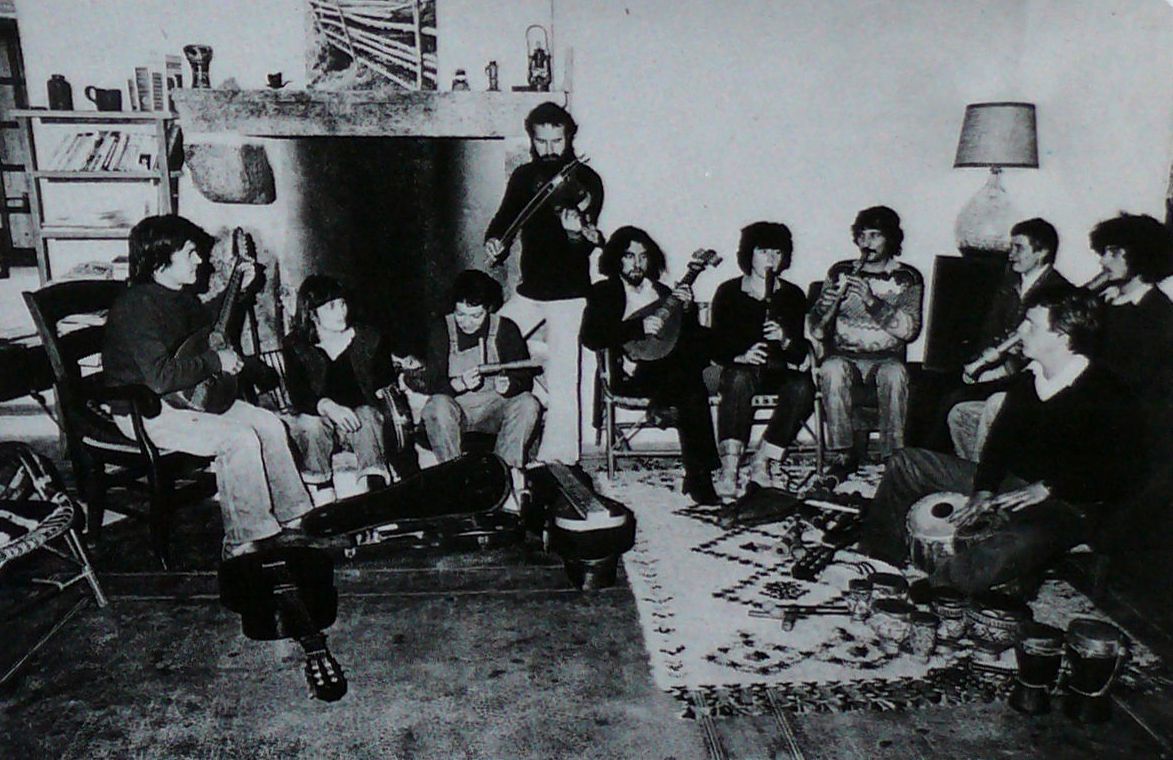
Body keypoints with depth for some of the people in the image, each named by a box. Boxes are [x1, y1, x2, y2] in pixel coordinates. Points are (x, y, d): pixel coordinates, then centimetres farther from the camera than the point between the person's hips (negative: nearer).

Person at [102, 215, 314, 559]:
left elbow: (202, 318, 31)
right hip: (145, 411, -10)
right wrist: (215, 361, -24)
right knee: (240, 439, -26)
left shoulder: (177, 295, 6)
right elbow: (160, 376, -33)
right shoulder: (136, 307, -23)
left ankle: (289, 520, 9)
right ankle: (242, 542, -13)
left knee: (270, 424, 0)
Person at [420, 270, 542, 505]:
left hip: (495, 409, 1)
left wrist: (508, 384, -29)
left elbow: (526, 377, -5)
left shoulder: (505, 329, -2)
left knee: (528, 404, -27)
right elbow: (432, 384, -10)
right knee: (438, 405, -33)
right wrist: (459, 384, -32)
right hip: (456, 410, -1)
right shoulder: (442, 332, -4)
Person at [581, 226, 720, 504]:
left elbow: (692, 339, 18)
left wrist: (686, 310, -2)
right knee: (692, 387, -30)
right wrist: (639, 327, -17)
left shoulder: (664, 293, 23)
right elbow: (590, 337, -9)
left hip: (670, 370, 5)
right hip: (633, 374, -5)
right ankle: (698, 477, -26)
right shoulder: (603, 293, 9)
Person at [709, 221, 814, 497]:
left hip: (779, 371, 2)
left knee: (802, 388, -31)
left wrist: (785, 340, -21)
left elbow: (801, 353, 2)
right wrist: (742, 356, -24)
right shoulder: (729, 292, 4)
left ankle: (761, 463, -22)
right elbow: (717, 348, -3)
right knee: (739, 379, -37)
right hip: (741, 368, -2)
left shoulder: (793, 295, 9)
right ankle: (729, 468, -40)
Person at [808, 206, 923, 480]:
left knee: (894, 374, -35)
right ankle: (843, 455, -24)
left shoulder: (907, 278, 8)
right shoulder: (841, 272, 12)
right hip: (844, 356, 1)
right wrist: (827, 304, -17)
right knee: (831, 370, -33)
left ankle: (894, 456, -24)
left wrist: (872, 300, -19)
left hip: (886, 358, -1)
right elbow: (817, 332, 5)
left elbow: (909, 329, -9)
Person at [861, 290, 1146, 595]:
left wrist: (1048, 489, -22)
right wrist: (983, 491, -9)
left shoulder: (1109, 397, -14)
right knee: (907, 463, 3)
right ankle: (878, 564, 3)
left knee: (1019, 542, -45)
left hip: (1064, 505, -8)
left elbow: (1125, 475, -18)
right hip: (1007, 483, 8)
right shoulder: (1027, 378, 8)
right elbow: (1000, 438, 7)